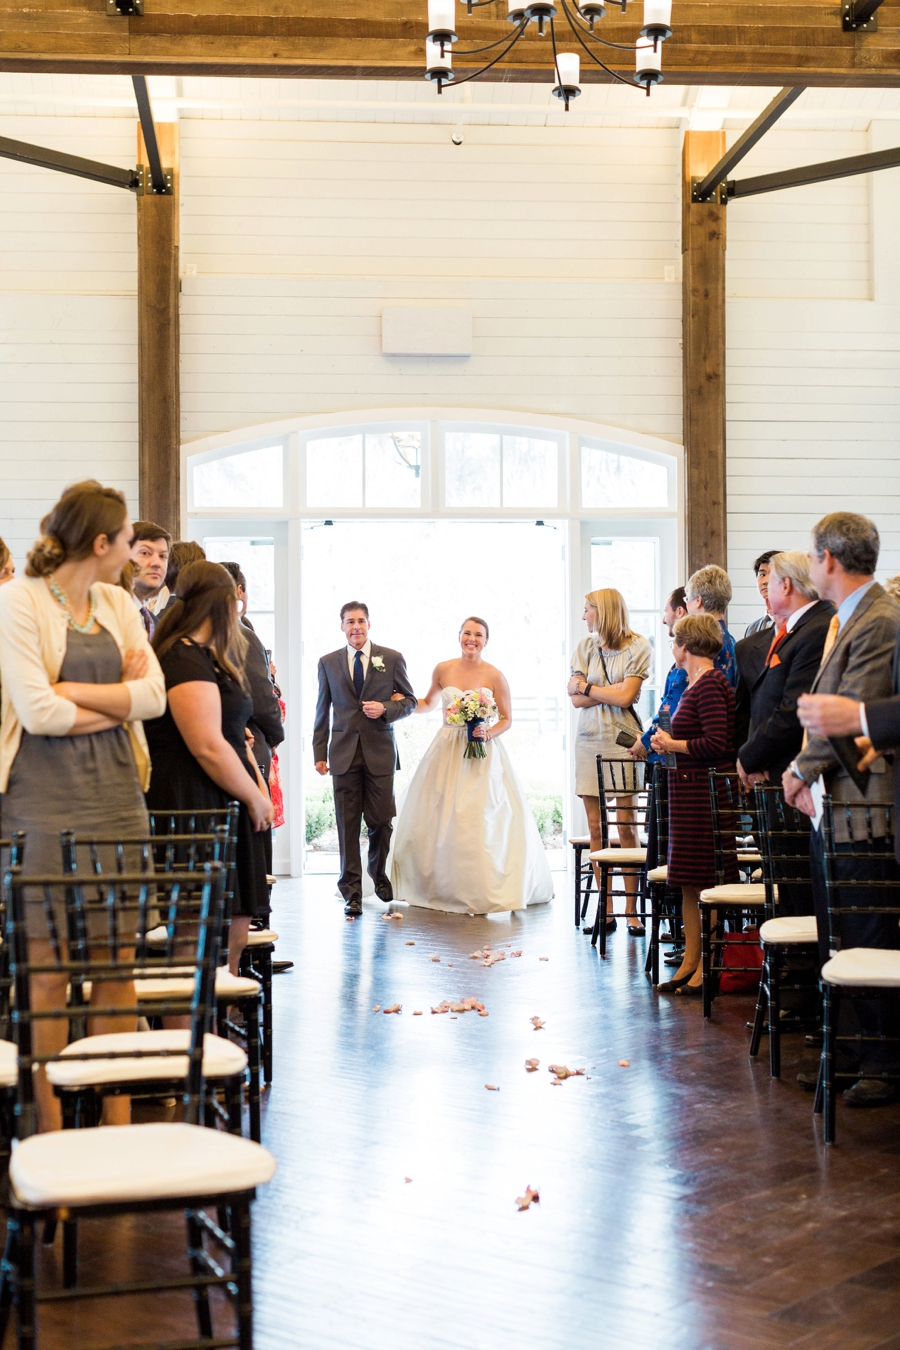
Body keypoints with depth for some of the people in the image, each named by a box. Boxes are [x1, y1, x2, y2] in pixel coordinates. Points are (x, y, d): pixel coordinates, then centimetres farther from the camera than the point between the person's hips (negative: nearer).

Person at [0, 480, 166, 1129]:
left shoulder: (117, 602, 13)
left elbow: (154, 695, 2)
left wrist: (73, 691, -9)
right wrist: (117, 699, -3)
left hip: (116, 794, 6)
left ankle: (118, 1120, 13)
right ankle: (53, 1131, 7)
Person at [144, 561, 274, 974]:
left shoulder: (210, 658, 19)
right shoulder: (186, 660, -13)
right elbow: (207, 747, -20)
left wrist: (258, 789, 9)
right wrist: (255, 798, -9)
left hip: (226, 810, 10)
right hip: (196, 811, -10)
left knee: (234, 937, 8)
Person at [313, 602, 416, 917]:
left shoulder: (392, 659, 6)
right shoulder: (328, 663, 10)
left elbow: (410, 701, 10)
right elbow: (323, 711, 12)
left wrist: (385, 709, -10)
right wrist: (319, 753, 7)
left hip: (380, 752, -1)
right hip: (344, 753, 1)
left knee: (381, 821, 1)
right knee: (347, 825, -1)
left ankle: (379, 874, 29)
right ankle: (352, 891, 6)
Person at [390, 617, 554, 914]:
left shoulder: (494, 676, -4)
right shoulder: (443, 670, 5)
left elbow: (507, 719, 2)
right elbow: (429, 703, 21)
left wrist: (488, 733, -16)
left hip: (482, 755, -3)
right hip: (447, 752, 3)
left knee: (481, 819, -9)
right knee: (439, 819, 2)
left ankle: (483, 890, 0)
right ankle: (441, 887, 14)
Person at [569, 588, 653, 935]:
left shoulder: (638, 647, 0)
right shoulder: (585, 646, 12)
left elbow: (624, 698, -10)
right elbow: (577, 700, 3)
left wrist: (586, 687, -1)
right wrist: (613, 690, -6)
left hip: (622, 738, -4)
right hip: (589, 739, 4)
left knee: (626, 825, -6)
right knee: (596, 826, 1)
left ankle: (631, 908, -1)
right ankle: (605, 910, 4)